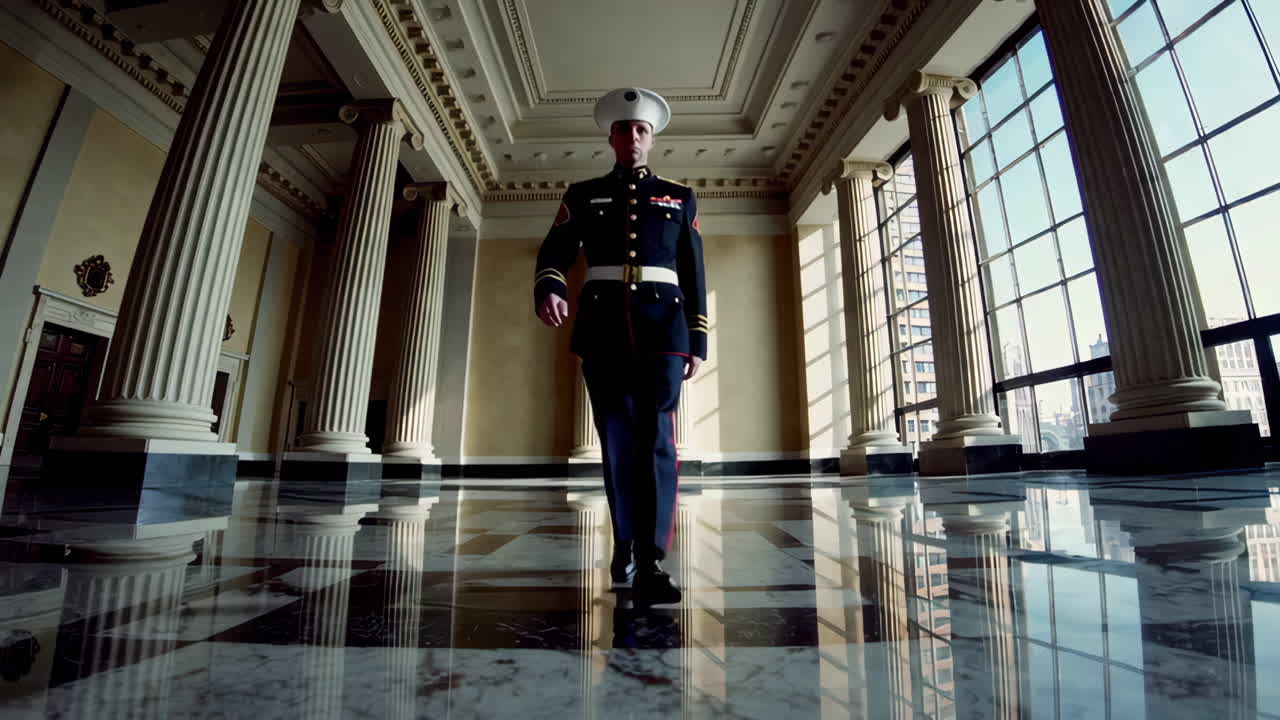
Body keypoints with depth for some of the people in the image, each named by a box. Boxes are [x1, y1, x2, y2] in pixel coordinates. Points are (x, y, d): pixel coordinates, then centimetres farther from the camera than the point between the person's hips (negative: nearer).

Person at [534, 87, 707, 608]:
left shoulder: (679, 198, 17)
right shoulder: (582, 196, 17)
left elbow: (694, 274, 13)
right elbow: (554, 254, 4)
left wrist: (697, 341, 5)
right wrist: (548, 290, -19)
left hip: (662, 327, 0)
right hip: (602, 329, 1)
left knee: (656, 438, -11)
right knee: (617, 440, 6)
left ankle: (649, 565, -10)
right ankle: (625, 541, 25)